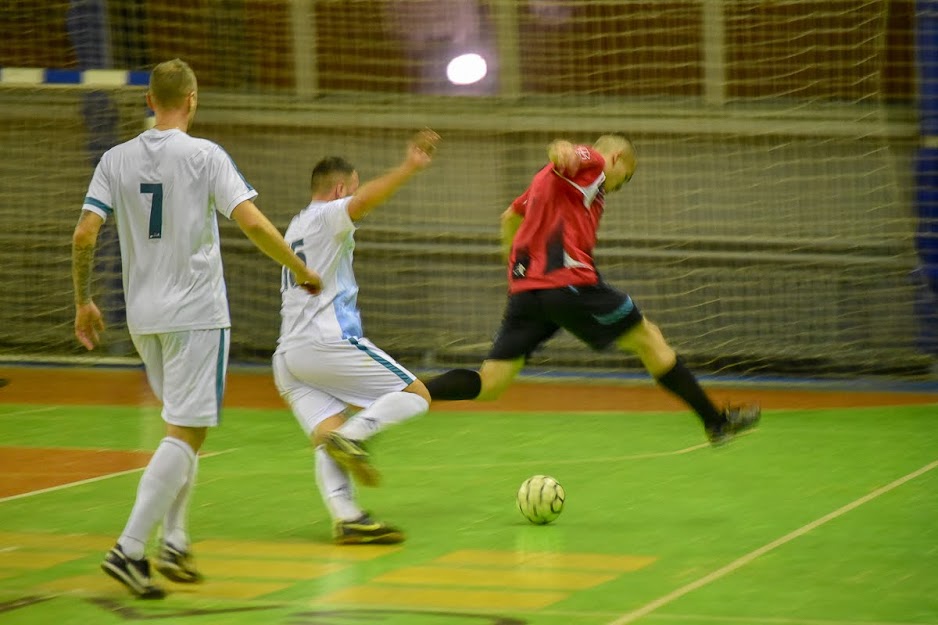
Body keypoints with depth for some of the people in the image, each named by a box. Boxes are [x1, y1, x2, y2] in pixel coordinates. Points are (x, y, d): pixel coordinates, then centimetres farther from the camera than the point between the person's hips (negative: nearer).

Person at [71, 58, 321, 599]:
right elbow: (251, 222, -16)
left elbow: (85, 234, -2)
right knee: (187, 433, -4)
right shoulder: (205, 156, -8)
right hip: (196, 314, -5)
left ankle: (175, 543, 15)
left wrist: (84, 302, 10)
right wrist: (301, 269, -3)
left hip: (144, 316, 6)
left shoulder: (117, 159, 4)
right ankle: (130, 549, -14)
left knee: (183, 425, 21)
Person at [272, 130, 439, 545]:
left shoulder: (297, 227, 26)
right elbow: (364, 201, -20)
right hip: (328, 341, -8)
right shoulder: (326, 216, 1)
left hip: (288, 352, 8)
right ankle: (351, 435, -23)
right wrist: (409, 168, -30)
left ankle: (345, 518, -21)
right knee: (415, 395, -2)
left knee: (328, 439, -3)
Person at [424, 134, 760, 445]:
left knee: (489, 384, 1)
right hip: (569, 282, -8)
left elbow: (510, 217, 40)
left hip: (523, 287, 8)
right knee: (648, 340, 7)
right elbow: (564, 154, -20)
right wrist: (563, 152, -44)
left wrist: (513, 262, 55)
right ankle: (715, 420, 12)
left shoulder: (548, 178, 28)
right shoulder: (592, 162, 3)